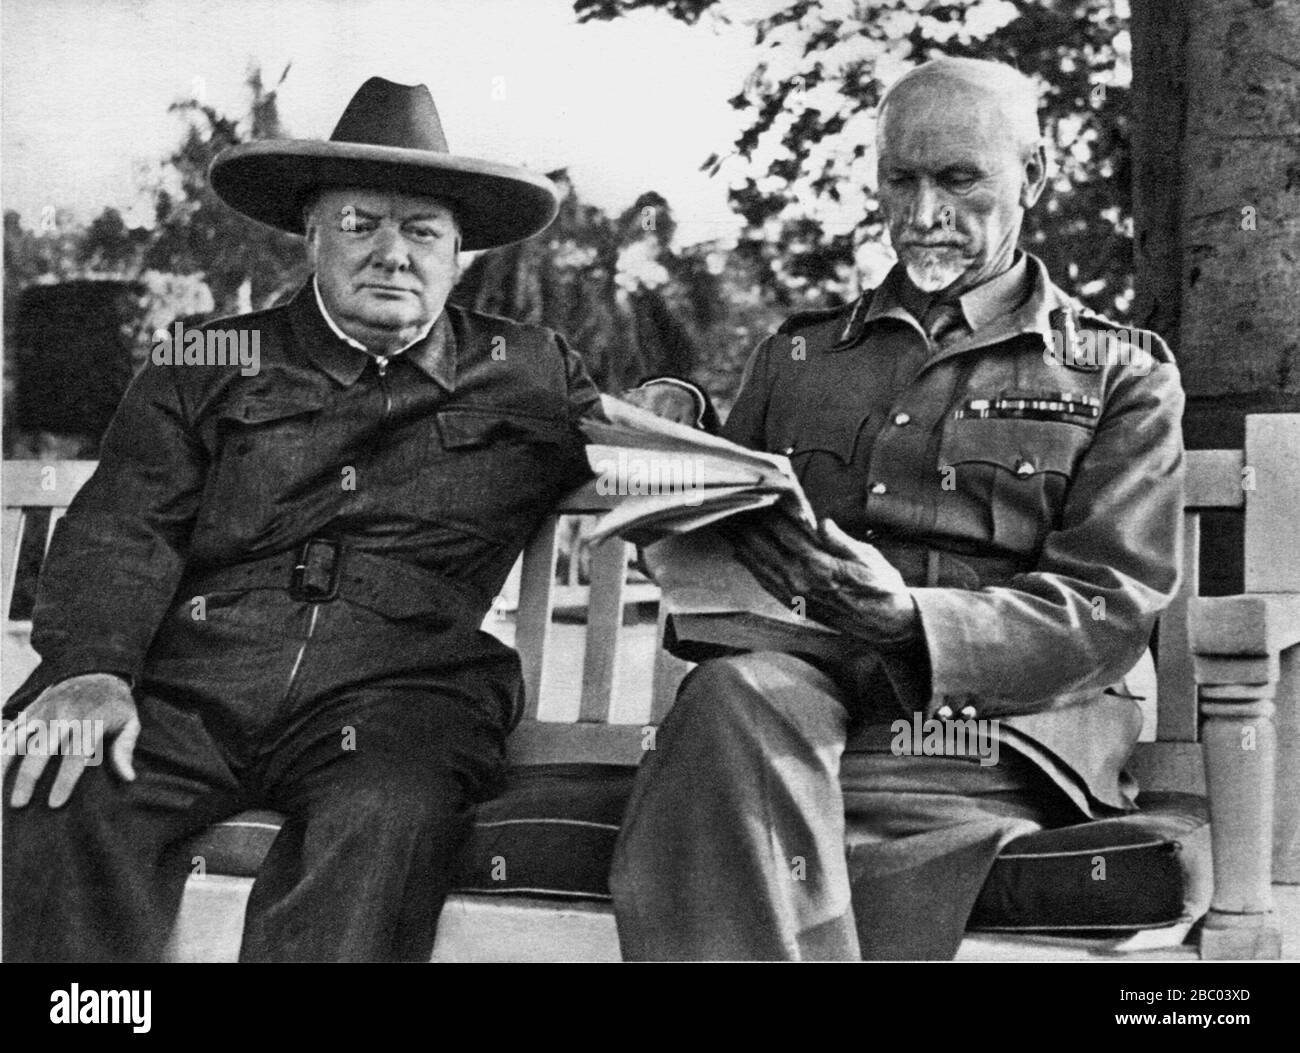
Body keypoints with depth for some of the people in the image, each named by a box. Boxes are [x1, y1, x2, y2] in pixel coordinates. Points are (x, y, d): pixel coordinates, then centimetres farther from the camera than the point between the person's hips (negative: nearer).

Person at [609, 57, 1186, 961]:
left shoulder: (1122, 374, 14)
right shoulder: (797, 354, 25)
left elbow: (1112, 610, 2)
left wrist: (906, 618, -15)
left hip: (988, 730, -3)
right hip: (796, 690, 3)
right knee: (735, 694, -34)